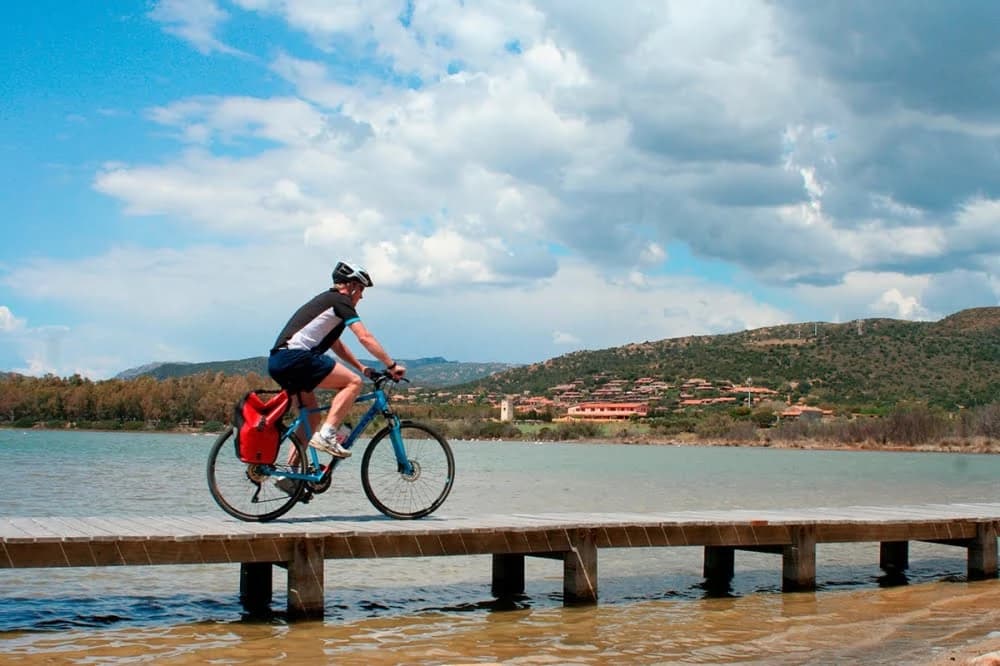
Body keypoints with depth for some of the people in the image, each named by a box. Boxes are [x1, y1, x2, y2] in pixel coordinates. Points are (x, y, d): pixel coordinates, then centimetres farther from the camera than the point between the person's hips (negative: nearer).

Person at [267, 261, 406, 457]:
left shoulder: (324, 300, 30)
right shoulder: (340, 301, 1)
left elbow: (336, 345, 36)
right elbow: (365, 338, -7)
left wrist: (362, 367, 30)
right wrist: (392, 365, -3)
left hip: (276, 362, 10)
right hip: (295, 357, -10)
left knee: (311, 417, 18)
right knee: (353, 382, -8)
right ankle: (326, 436, -15)